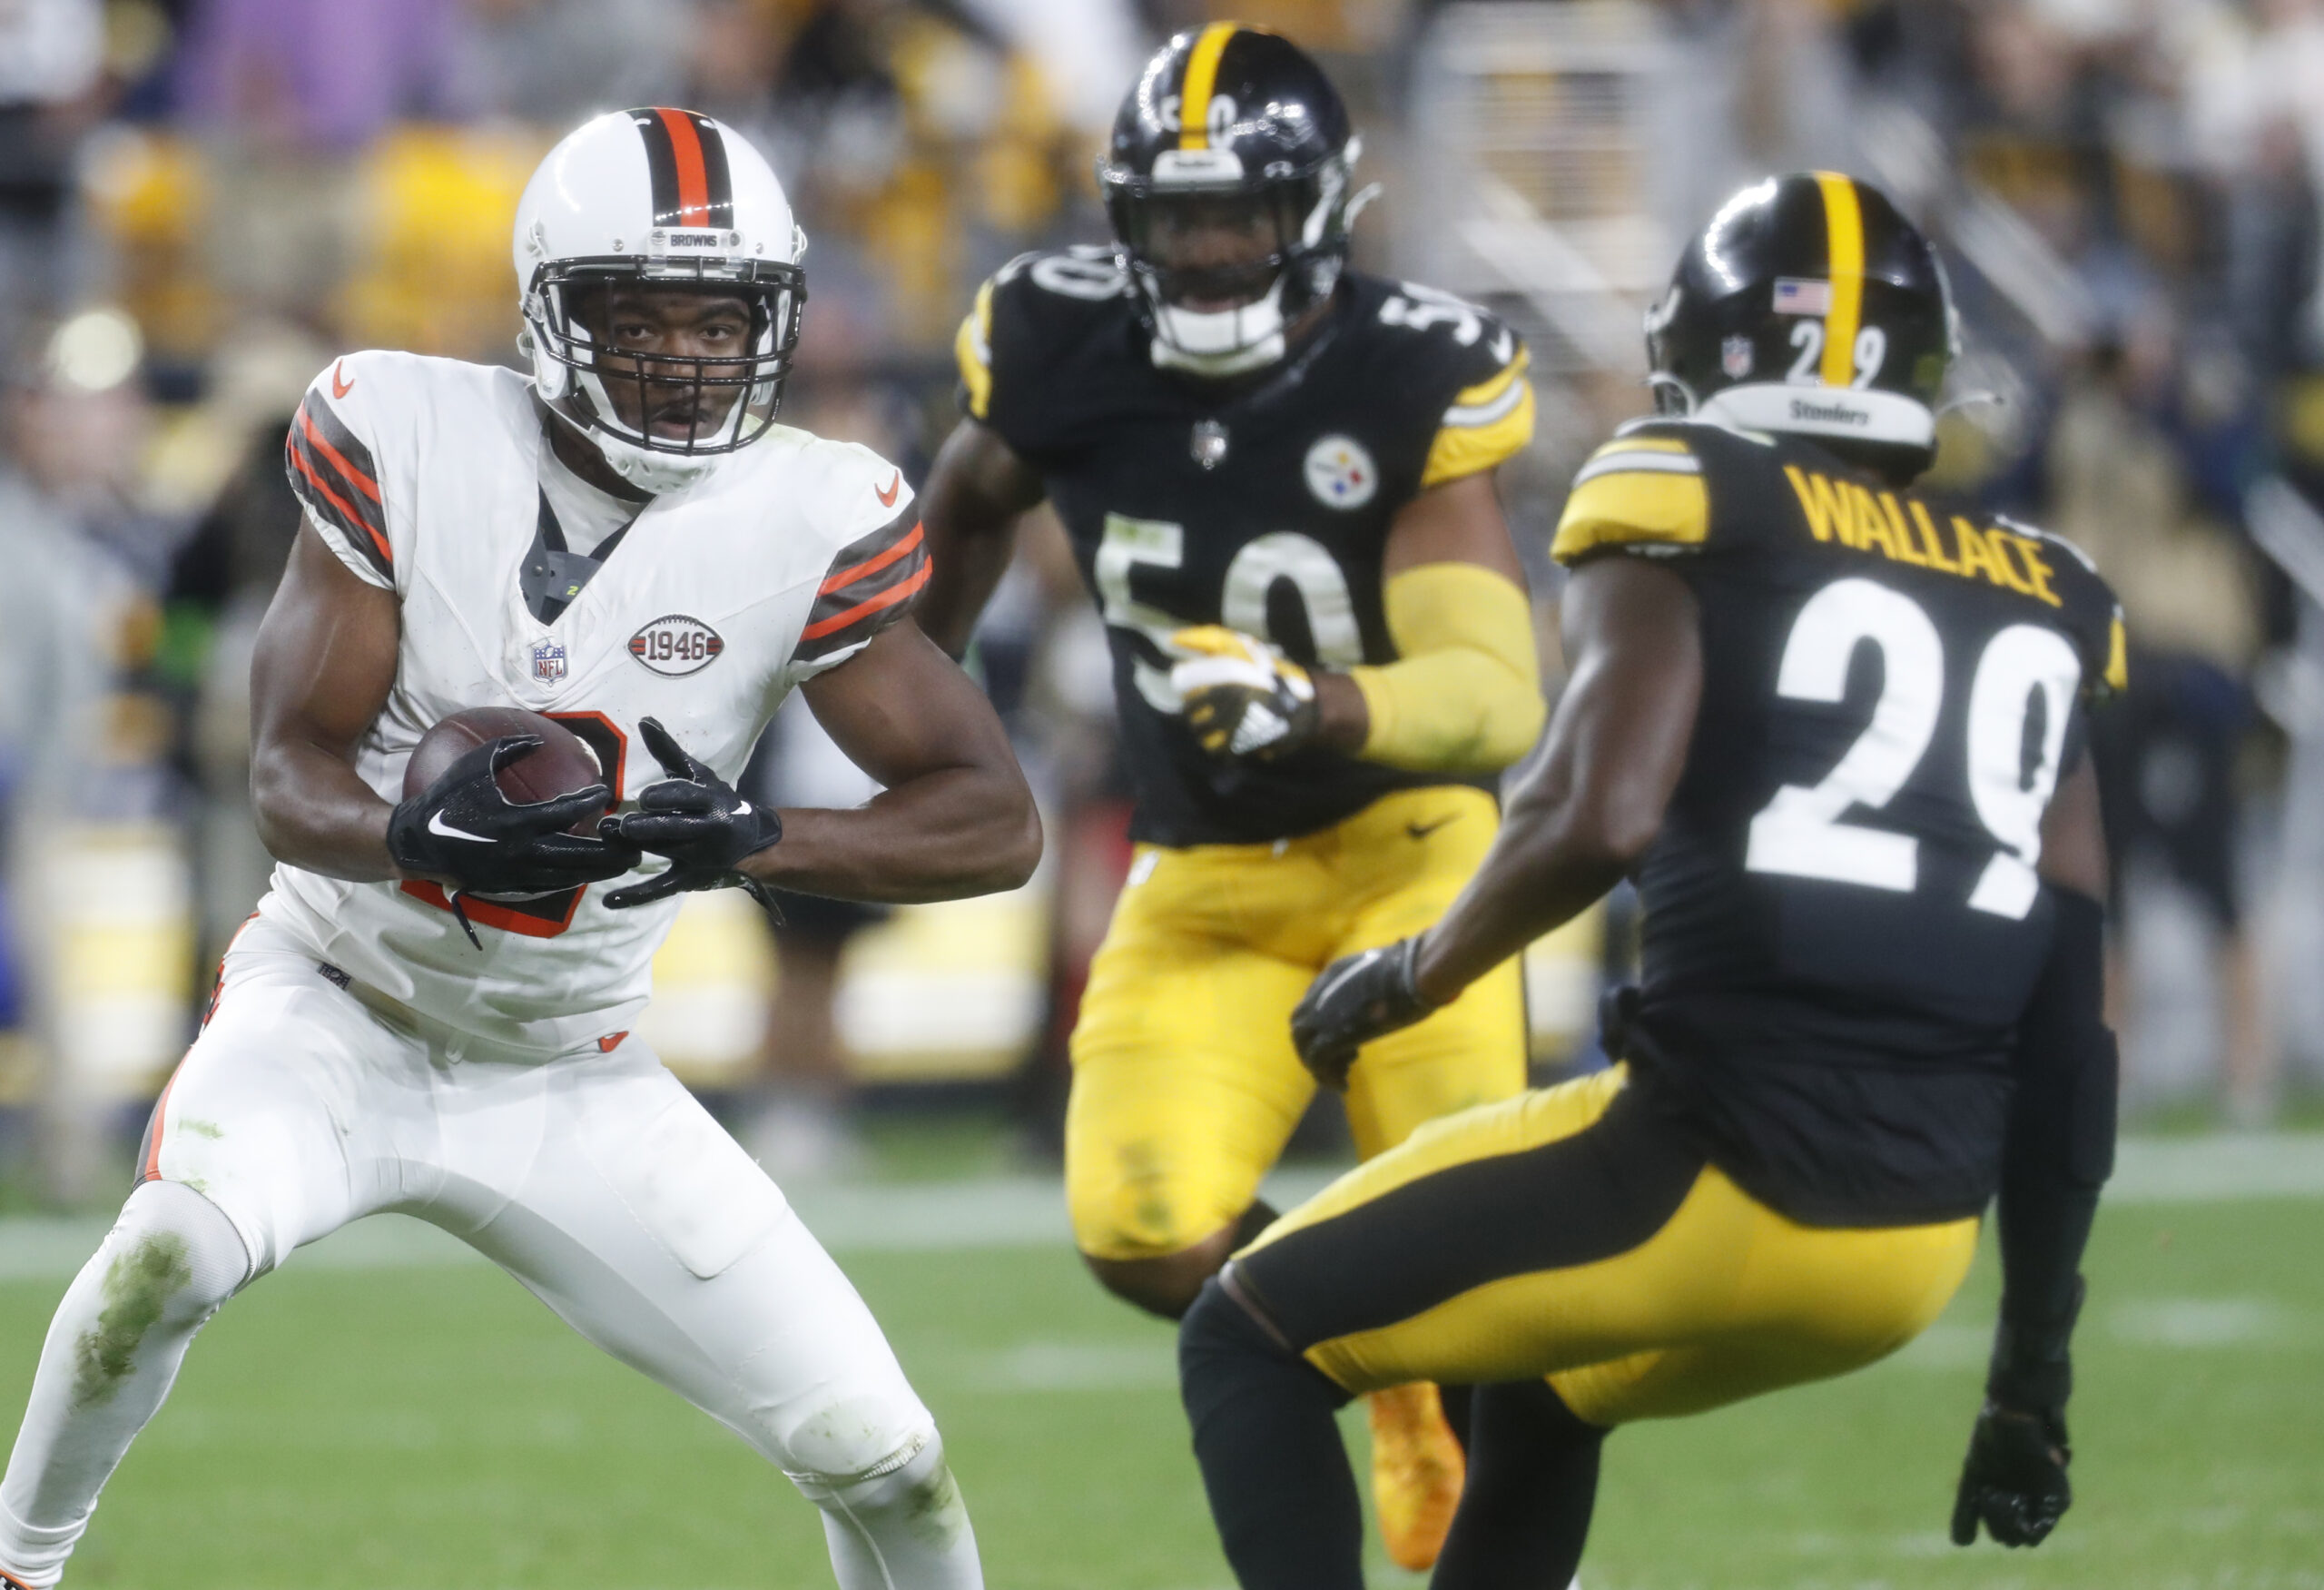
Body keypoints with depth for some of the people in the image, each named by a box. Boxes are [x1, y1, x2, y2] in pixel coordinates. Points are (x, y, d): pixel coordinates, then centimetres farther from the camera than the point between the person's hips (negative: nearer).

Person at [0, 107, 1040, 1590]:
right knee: (171, 1254, -32)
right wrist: (416, 832, -39)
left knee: (883, 1461, -5)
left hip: (569, 1078, 2)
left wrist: (753, 841, -31)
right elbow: (289, 772, -15)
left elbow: (997, 821, -14)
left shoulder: (805, 525, -14)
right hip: (336, 1010, -2)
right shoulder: (408, 443, -15)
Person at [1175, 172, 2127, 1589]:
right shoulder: (2041, 607, 15)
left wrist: (1419, 970, 2)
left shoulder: (1694, 516, -2)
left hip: (1714, 1173, -7)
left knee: (1255, 1345, 14)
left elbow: (1598, 819, -18)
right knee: (1540, 1383, 35)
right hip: (1919, 1245, 7)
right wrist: (2036, 1367, 20)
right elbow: (2074, 1041, 14)